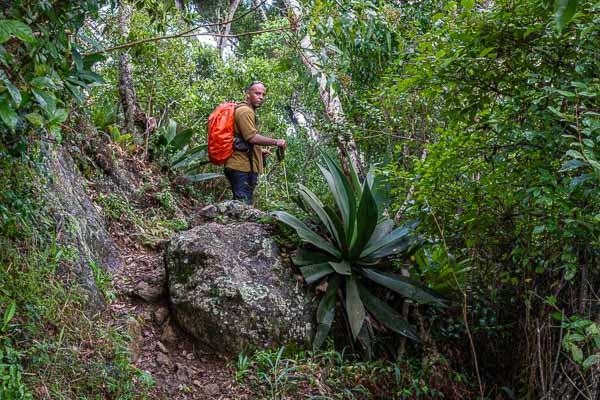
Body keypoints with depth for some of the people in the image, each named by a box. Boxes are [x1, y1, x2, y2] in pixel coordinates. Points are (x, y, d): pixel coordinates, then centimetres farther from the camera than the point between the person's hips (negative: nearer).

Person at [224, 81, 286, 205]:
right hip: (242, 166, -11)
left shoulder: (247, 111, 25)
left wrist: (259, 151, 23)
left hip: (240, 165, 11)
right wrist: (276, 142, -14)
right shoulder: (245, 111, -9)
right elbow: (252, 137, -21)